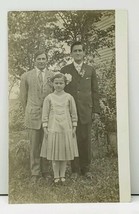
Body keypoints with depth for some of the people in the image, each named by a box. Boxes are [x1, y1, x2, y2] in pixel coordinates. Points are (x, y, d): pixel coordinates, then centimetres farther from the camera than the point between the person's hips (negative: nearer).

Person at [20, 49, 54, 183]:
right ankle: (35, 172, 17)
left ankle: (44, 169, 25)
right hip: (33, 115, -1)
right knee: (34, 145, 4)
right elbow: (23, 97, 9)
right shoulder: (26, 76, 2)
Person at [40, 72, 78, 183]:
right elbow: (45, 114, 2)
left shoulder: (69, 97, 2)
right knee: (54, 153, 4)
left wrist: (74, 127, 2)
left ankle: (62, 175, 21)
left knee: (65, 151, 8)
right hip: (53, 128, -1)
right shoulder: (49, 98, 1)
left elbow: (73, 113, 5)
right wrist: (45, 128, -2)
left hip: (66, 128, 1)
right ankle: (56, 176, 16)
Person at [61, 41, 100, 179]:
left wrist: (96, 110, 3)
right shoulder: (64, 70, 6)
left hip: (86, 111, 1)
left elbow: (94, 91, 9)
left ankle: (86, 169, 19)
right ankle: (75, 169, 16)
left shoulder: (90, 70, 10)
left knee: (86, 140, 5)